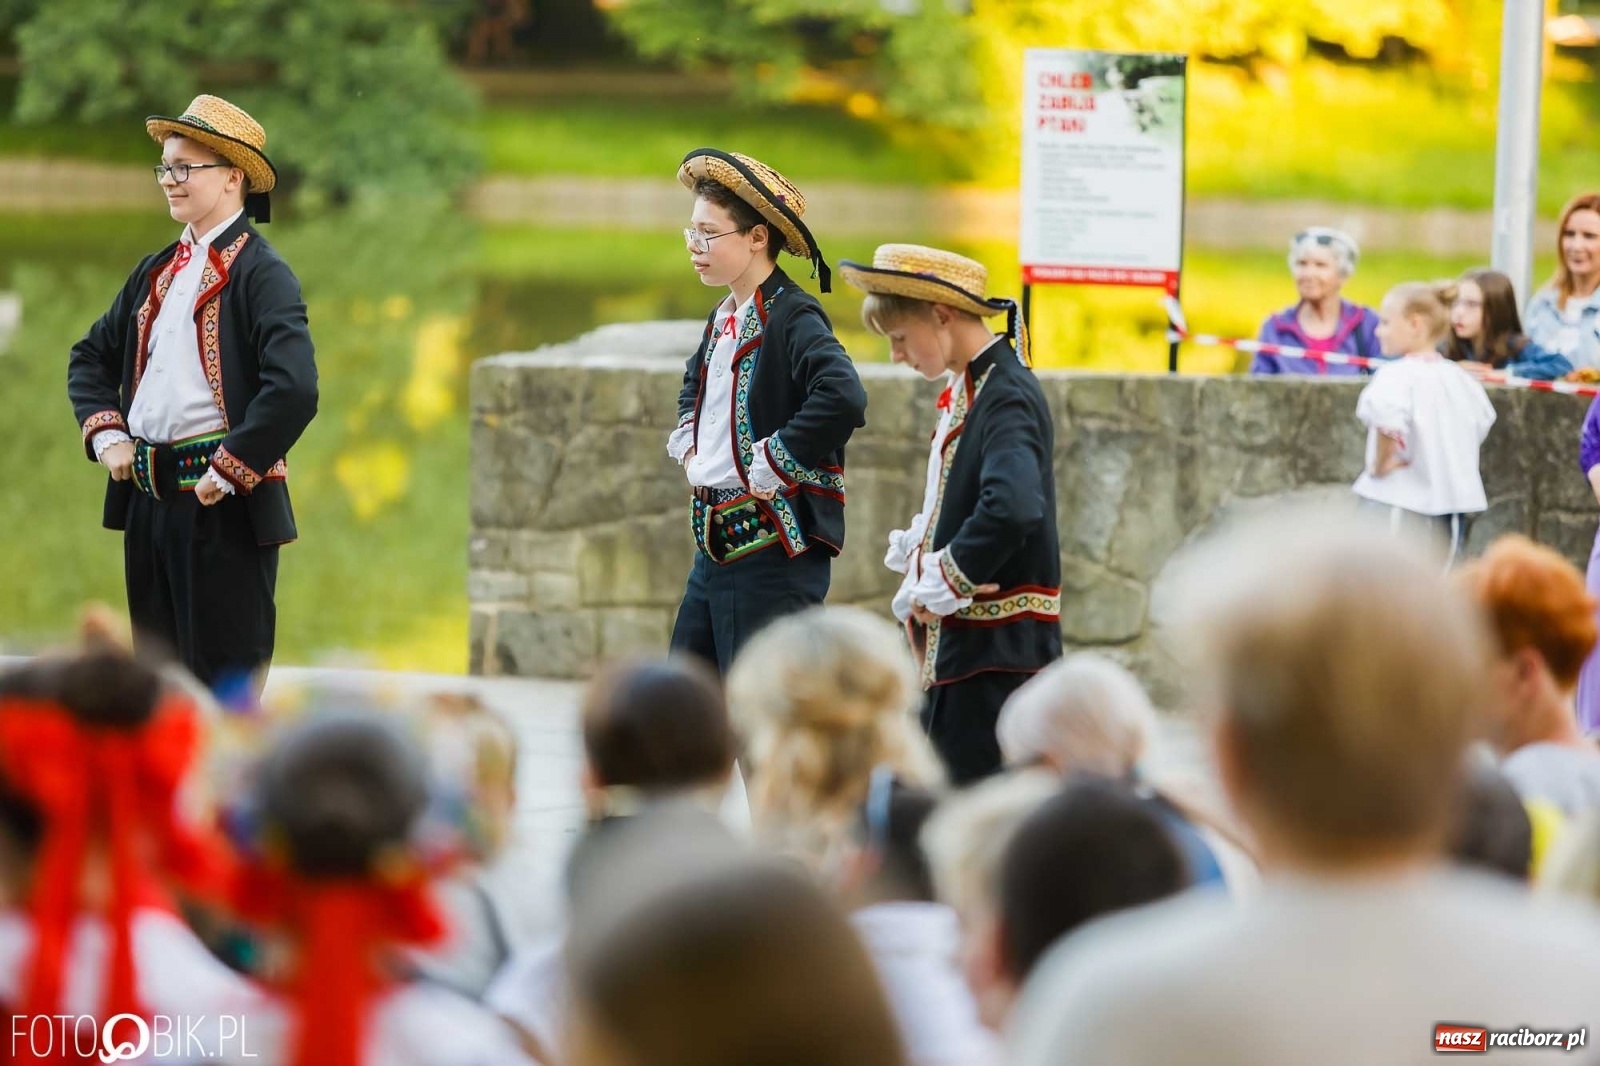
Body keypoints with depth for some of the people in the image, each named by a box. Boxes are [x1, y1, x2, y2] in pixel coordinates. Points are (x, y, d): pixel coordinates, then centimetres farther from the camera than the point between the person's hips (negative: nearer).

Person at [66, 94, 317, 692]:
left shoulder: (259, 273, -9)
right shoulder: (156, 273, 15)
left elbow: (294, 390, -21)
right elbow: (90, 356, 25)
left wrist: (229, 472, -18)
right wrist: (106, 435, 8)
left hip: (223, 506, -8)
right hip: (148, 503, 8)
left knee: (224, 682, -4)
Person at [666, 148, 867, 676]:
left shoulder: (792, 318, -14)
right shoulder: (724, 318, 14)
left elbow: (843, 398, -33)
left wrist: (768, 468, -24)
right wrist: (687, 444, 19)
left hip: (773, 551, -9)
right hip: (715, 547, 10)